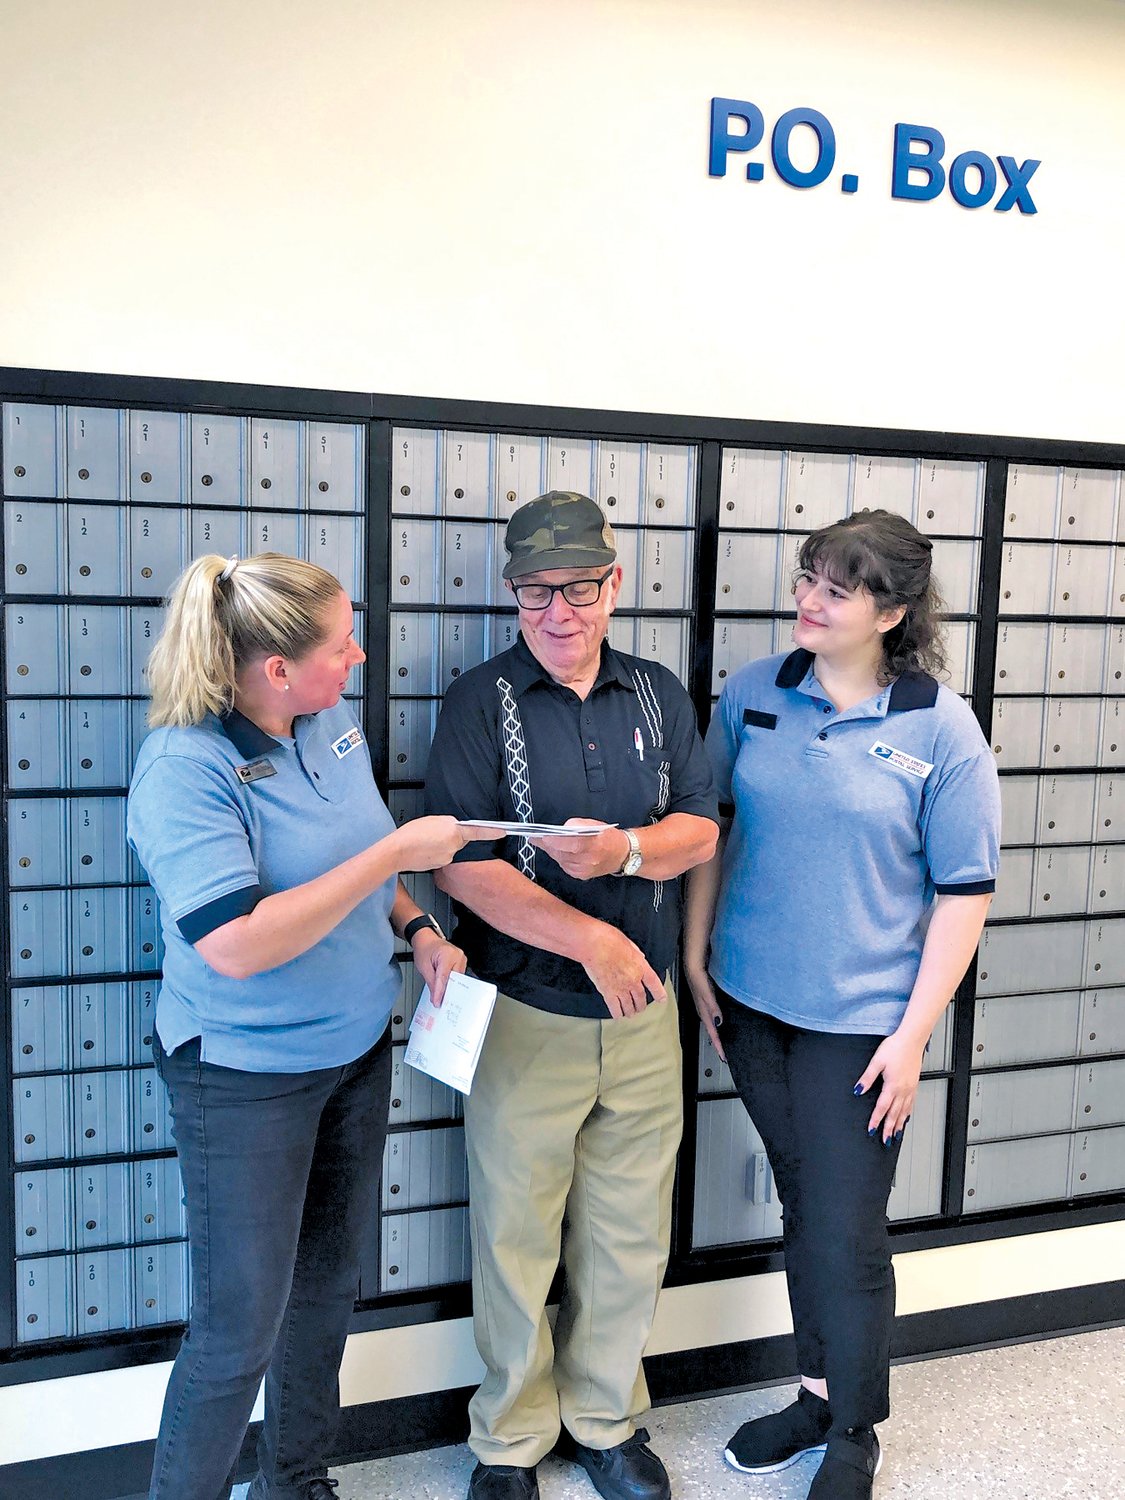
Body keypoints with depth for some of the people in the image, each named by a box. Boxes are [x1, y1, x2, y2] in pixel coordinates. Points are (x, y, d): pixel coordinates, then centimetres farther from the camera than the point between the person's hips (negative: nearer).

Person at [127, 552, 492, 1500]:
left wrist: (417, 929, 0)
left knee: (328, 1289, 21)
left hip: (357, 1051, 7)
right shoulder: (184, 770, -24)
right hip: (245, 1079, -7)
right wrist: (396, 853, -29)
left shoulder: (334, 725, -2)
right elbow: (238, 944, -32)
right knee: (242, 1326, 5)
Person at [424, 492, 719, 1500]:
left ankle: (608, 1419, 39)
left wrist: (624, 851, -19)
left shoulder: (658, 693, 5)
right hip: (526, 1018, -3)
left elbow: (701, 830, 2)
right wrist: (591, 938, -16)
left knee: (631, 1235, 16)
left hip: (644, 1014, 4)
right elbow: (465, 866, -14)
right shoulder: (480, 703, -8)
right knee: (516, 1238, 10)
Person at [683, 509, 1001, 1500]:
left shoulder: (941, 729, -11)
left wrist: (914, 1034, -10)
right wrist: (695, 953, 5)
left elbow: (964, 890, -8)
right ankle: (820, 1392, 40)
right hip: (753, 1002, 4)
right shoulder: (754, 694, -2)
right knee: (802, 1209, 18)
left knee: (846, 1235, 5)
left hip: (859, 1020, -3)